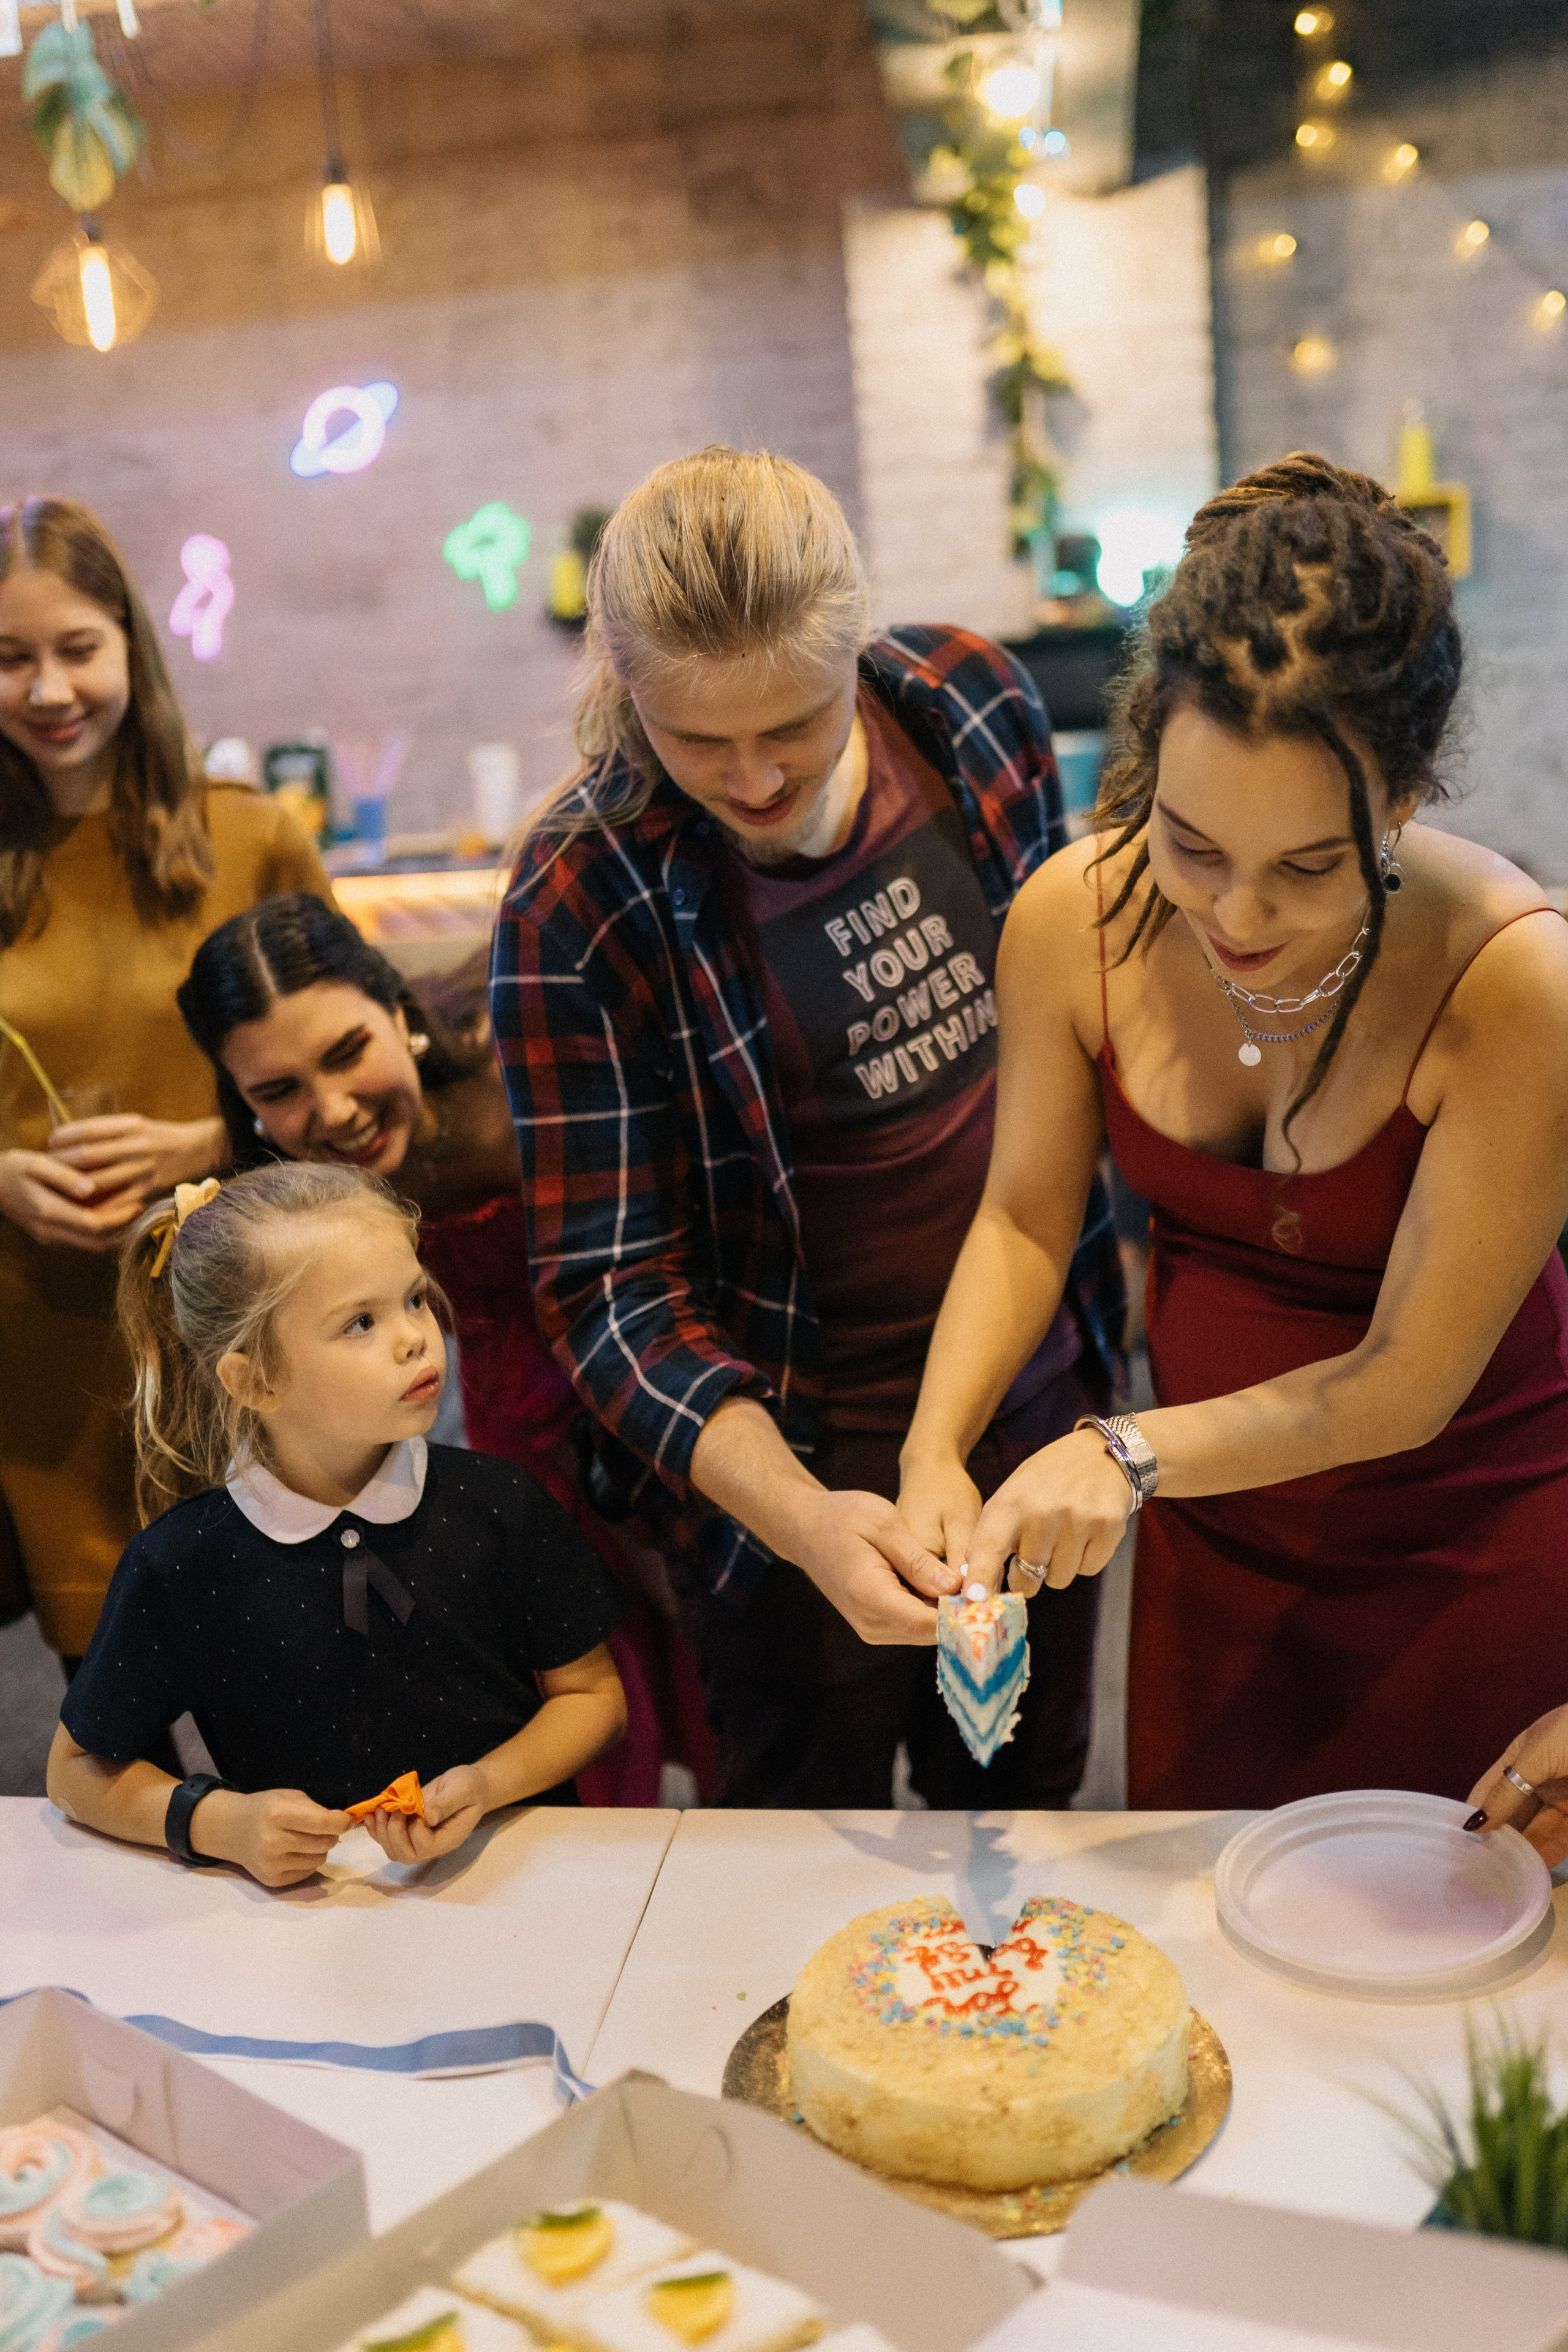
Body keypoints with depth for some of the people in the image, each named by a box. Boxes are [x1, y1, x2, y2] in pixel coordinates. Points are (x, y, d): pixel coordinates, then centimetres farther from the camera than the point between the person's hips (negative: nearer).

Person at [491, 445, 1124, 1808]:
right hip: (790, 1448, -4)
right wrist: (800, 1518, -35)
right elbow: (610, 1284, -20)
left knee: (1029, 1796, 24)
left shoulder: (975, 706, -11)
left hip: (1035, 1386, 4)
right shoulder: (579, 907, -23)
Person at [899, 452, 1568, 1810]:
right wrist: (934, 1451, -17)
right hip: (1208, 1522, 3)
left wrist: (1132, 1453, -30)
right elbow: (1025, 1217, -4)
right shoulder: (1075, 918, -18)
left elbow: (1405, 1381, -22)